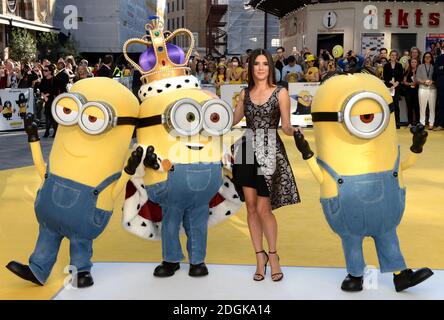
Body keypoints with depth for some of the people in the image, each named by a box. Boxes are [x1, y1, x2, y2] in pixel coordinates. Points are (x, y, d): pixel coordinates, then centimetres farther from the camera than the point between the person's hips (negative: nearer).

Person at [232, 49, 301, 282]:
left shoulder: (280, 93, 0)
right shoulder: (245, 93, 11)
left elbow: (286, 126, -4)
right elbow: (232, 120, 20)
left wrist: (292, 130, -24)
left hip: (269, 153, -4)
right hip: (247, 151, 4)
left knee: (263, 208, -5)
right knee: (251, 207, 4)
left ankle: (273, 255, 16)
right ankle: (260, 257, 17)